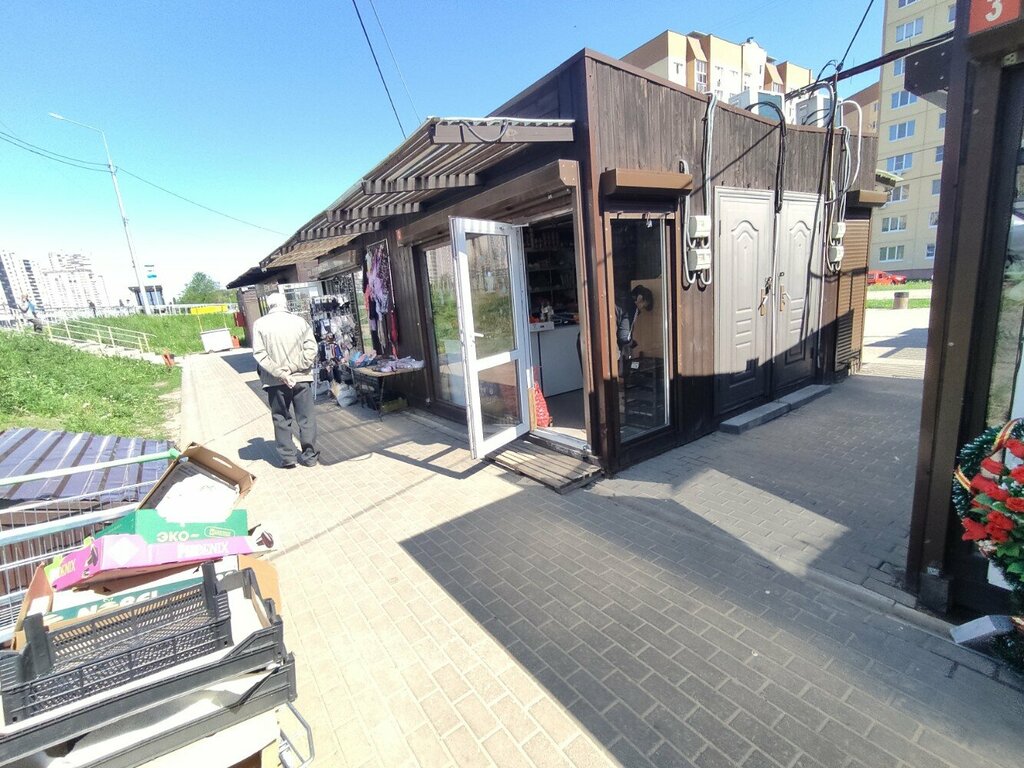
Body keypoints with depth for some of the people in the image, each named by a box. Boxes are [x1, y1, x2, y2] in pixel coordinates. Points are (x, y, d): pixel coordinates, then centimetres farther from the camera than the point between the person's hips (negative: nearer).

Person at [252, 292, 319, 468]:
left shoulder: (260, 324, -2)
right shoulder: (299, 321, -1)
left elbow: (260, 354, -10)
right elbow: (311, 348, -8)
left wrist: (280, 373, -12)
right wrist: (296, 367, -9)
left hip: (275, 382, 0)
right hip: (301, 378, 0)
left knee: (281, 419, 13)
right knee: (306, 418, 9)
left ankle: (287, 457, 18)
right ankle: (309, 456, 15)